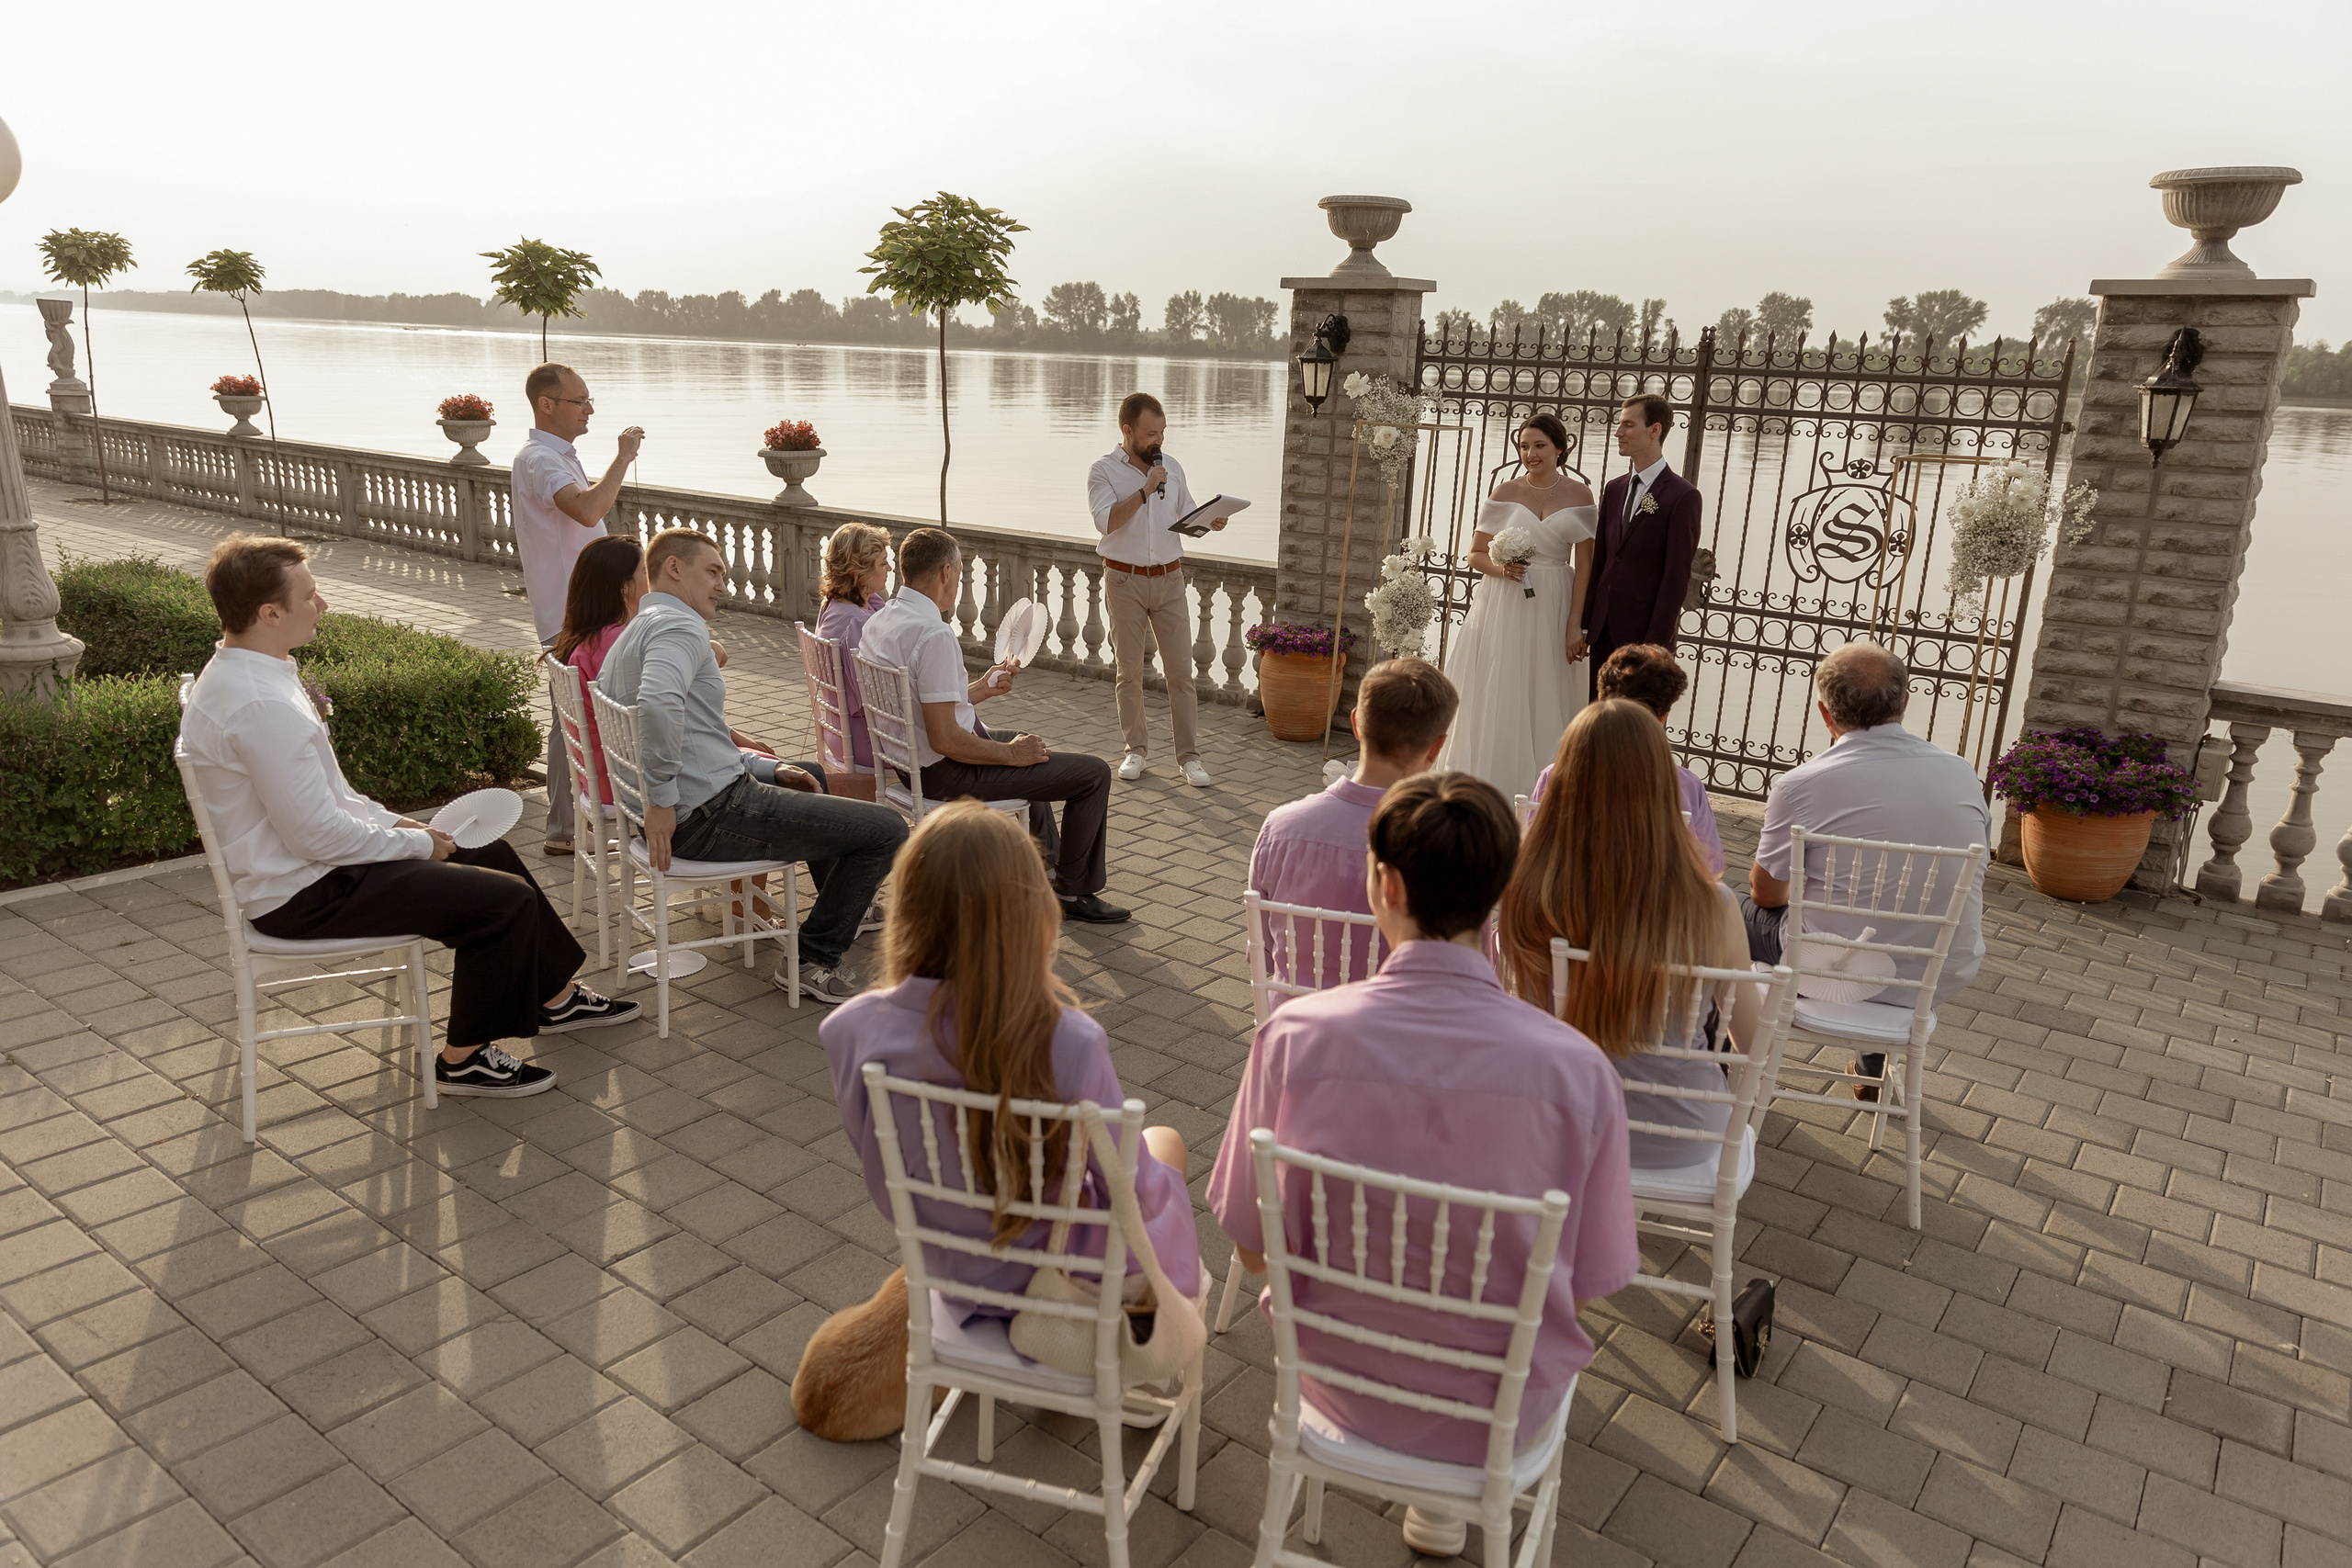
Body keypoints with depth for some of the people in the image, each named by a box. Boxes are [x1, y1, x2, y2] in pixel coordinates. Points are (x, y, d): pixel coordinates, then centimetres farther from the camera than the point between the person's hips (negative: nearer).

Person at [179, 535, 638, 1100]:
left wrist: (392, 821, 8)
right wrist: (417, 842, -13)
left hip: (301, 861, 11)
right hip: (304, 895, -11)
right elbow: (317, 836, -27)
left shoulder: (233, 673, 7)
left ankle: (554, 997, 30)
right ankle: (463, 1059, 3)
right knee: (505, 899, -14)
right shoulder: (262, 705, -28)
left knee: (492, 853, 18)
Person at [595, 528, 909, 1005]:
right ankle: (815, 960, 4)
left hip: (686, 804, 11)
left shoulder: (636, 631, 19)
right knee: (886, 829, -9)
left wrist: (772, 768, 17)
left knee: (810, 777, 36)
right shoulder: (678, 627, -14)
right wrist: (661, 800, -28)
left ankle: (843, 909, 47)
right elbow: (659, 702, -37)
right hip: (711, 813, -11)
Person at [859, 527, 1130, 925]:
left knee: (1024, 747, 36)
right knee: (1094, 772, -3)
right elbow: (945, 740, -29)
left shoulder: (879, 621, 3)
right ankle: (1074, 892, 11)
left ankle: (1042, 860, 49)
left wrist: (979, 690, 13)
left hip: (911, 760, 10)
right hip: (948, 775, -10)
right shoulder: (935, 635, -27)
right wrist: (1012, 753, -16)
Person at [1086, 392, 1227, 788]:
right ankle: (1136, 748, 21)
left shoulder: (1171, 467, 7)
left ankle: (1189, 755, 7)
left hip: (1169, 578, 3)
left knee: (1181, 671, 0)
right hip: (1125, 580, -3)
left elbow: (1187, 515, 16)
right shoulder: (1103, 470, -6)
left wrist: (1210, 522, -5)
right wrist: (1145, 490, -23)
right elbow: (1106, 522, -20)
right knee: (1130, 672, 7)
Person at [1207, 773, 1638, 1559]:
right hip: (1501, 1411, 0)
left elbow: (1252, 1247, -11)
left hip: (1340, 1386, 1)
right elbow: (1592, 1279, -12)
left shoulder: (1295, 1035, -24)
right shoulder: (1576, 1068, -25)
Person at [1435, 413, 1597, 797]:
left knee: (1545, 700, 4)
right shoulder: (1504, 492, 3)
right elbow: (1475, 555, 6)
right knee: (1497, 696, 1)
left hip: (1554, 608, 0)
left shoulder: (1579, 495, 3)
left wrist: (1575, 625, -7)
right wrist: (1501, 568, -15)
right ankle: (1491, 791, 9)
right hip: (1504, 606, 0)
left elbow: (1583, 565, 0)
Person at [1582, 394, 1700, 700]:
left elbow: (1677, 577, -12)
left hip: (1645, 632, -6)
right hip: (1604, 632, 6)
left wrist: (1656, 644, -15)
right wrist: (1584, 625, 8)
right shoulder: (1613, 489, 13)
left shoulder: (1682, 496, -8)